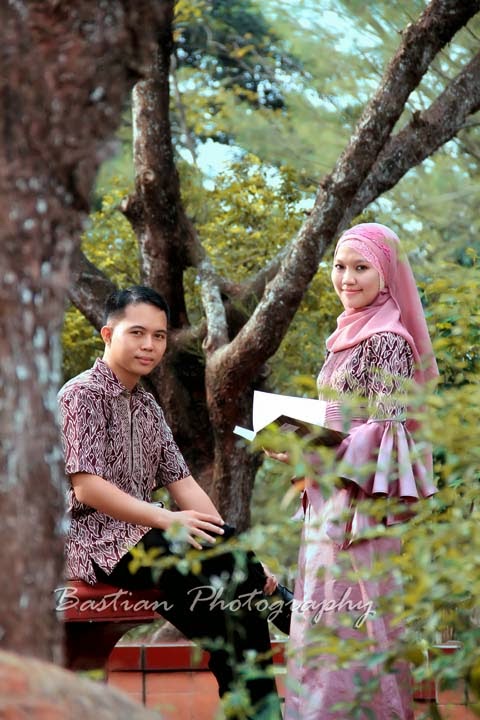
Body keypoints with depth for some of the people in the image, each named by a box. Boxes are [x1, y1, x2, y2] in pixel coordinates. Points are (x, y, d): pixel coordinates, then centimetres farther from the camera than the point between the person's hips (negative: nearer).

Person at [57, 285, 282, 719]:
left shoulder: (147, 406, 19)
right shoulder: (83, 395, -6)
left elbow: (182, 483, 12)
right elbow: (87, 488, -17)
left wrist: (239, 551, -1)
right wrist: (168, 520, -23)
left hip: (142, 535, 7)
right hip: (96, 543, -7)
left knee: (237, 562, -17)